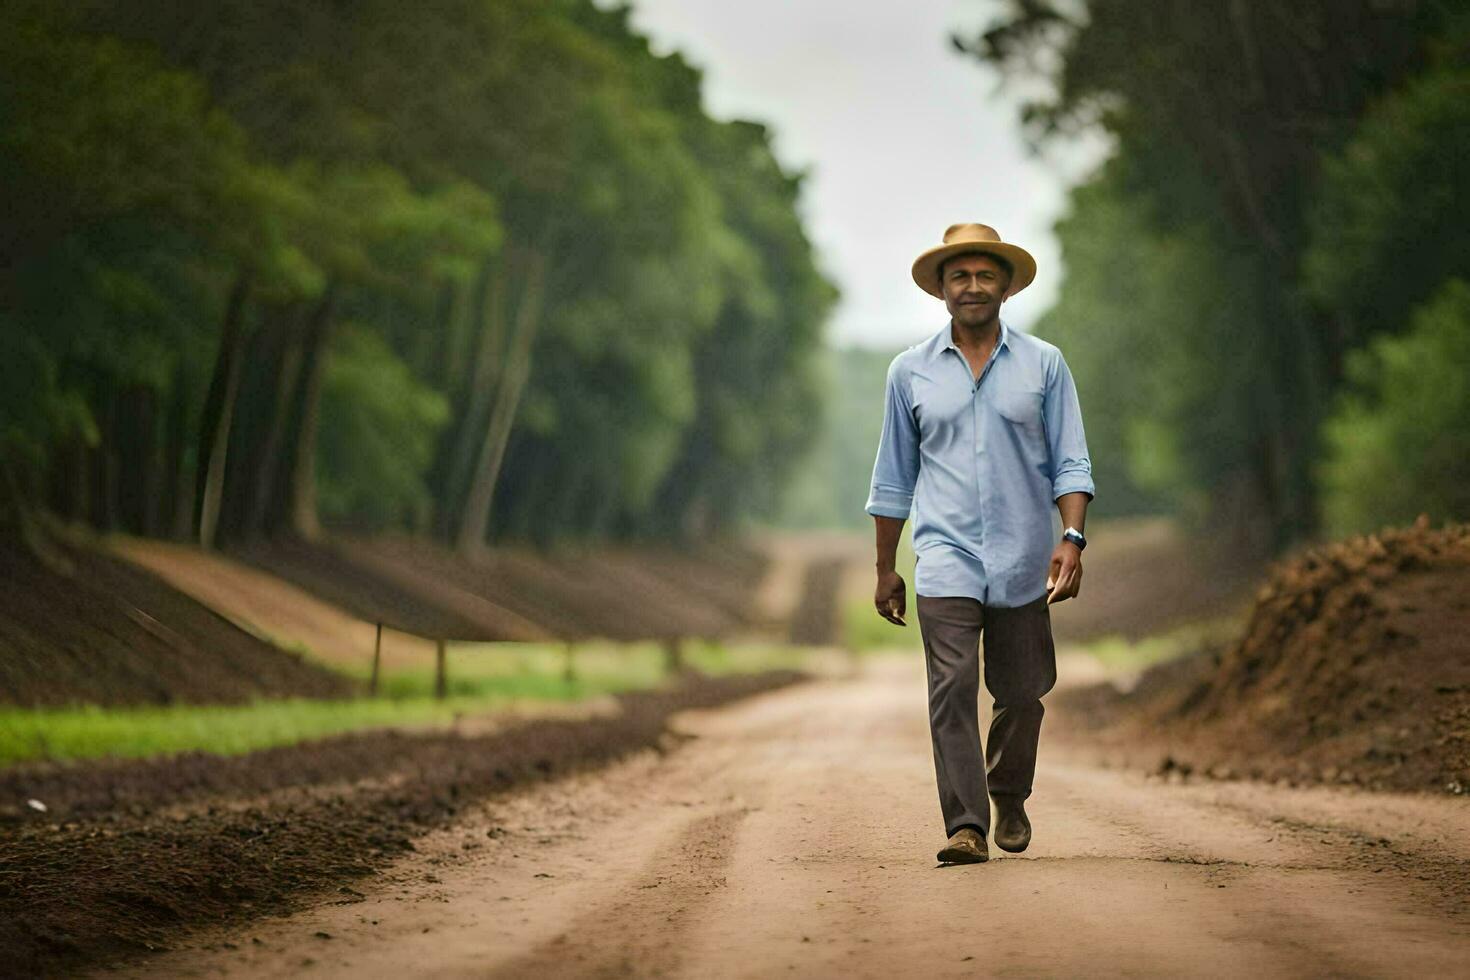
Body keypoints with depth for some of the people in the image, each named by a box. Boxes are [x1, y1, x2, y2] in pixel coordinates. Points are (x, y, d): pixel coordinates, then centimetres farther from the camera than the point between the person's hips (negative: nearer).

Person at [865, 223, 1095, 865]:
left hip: (1024, 563, 1)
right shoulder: (911, 371, 8)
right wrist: (885, 569, 13)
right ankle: (966, 825, -14)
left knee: (1020, 693, 9)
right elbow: (893, 479, 13)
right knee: (952, 689, -13)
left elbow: (1071, 462, 4)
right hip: (946, 561, -1)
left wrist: (1072, 537, -11)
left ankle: (1008, 794, 34)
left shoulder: (1043, 365, 6)